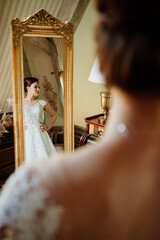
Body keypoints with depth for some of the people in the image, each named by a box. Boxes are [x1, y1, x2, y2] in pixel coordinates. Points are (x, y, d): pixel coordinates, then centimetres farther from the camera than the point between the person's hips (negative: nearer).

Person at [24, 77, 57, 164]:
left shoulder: (42, 103, 2)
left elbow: (54, 115, 14)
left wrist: (48, 127, 5)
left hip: (40, 135, 0)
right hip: (27, 136, 0)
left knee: (45, 158, -3)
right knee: (29, 157, 0)